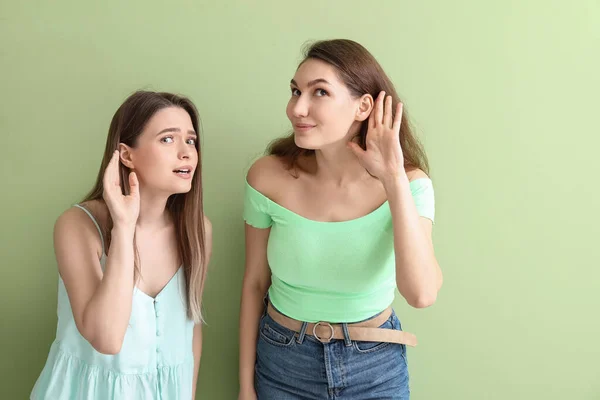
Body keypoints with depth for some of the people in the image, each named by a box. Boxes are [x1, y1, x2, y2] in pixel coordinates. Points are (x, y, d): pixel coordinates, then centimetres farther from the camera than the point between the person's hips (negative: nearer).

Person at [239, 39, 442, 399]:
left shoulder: (407, 183, -16)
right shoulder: (268, 177, -15)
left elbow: (422, 294, -29)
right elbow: (254, 284, -4)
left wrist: (394, 178, -31)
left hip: (375, 369, 0)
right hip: (283, 363, 1)